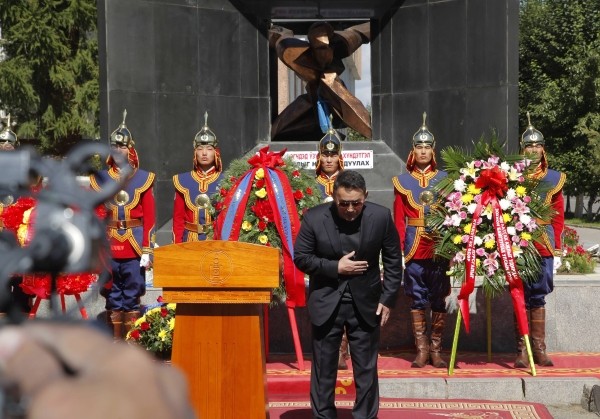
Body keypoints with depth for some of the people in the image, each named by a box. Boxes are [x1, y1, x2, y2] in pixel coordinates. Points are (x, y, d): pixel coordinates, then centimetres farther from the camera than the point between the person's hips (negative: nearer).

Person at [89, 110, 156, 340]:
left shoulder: (143, 179, 4)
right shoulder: (100, 179, 7)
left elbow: (149, 218, 1)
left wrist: (147, 251, -5)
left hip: (134, 248, -1)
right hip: (108, 247, 1)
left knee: (132, 295, 1)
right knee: (113, 296, 5)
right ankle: (115, 340, 11)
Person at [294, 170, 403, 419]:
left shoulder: (381, 217, -8)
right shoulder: (314, 218, -10)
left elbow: (393, 260, 1)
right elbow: (300, 258, -4)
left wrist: (388, 298, -3)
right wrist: (335, 267, -16)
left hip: (366, 302, 0)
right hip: (326, 302, 0)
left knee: (366, 368, 7)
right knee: (323, 368, 8)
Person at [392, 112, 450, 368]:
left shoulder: (444, 180, 8)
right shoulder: (402, 181, 7)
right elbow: (398, 219, 4)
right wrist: (399, 249, -4)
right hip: (414, 248, 0)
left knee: (438, 299, 3)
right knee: (418, 299, 2)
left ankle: (435, 349, 9)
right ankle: (422, 349, 7)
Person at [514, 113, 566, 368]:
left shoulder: (554, 179, 9)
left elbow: (558, 216, 10)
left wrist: (557, 249, 6)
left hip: (544, 245, 2)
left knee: (538, 297, 7)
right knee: (521, 297, 0)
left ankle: (539, 350, 12)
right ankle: (522, 351, 4)